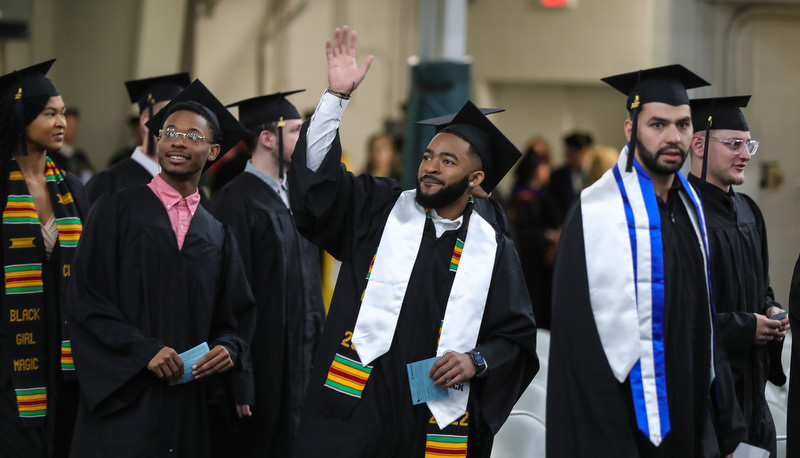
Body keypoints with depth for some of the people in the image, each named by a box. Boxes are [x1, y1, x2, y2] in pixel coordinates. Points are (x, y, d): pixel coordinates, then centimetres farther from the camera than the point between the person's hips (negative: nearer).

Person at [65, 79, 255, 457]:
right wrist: (143, 350, -15)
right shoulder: (117, 211, 2)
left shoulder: (218, 237, 15)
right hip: (124, 401, -4)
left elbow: (236, 317, 16)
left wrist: (229, 349, -7)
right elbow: (85, 298, -5)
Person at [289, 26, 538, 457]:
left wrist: (477, 361, -10)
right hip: (355, 412, 0)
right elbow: (316, 178, -4)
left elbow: (516, 340, 9)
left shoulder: (493, 251, 7)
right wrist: (337, 96, -12)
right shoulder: (379, 209, 8)